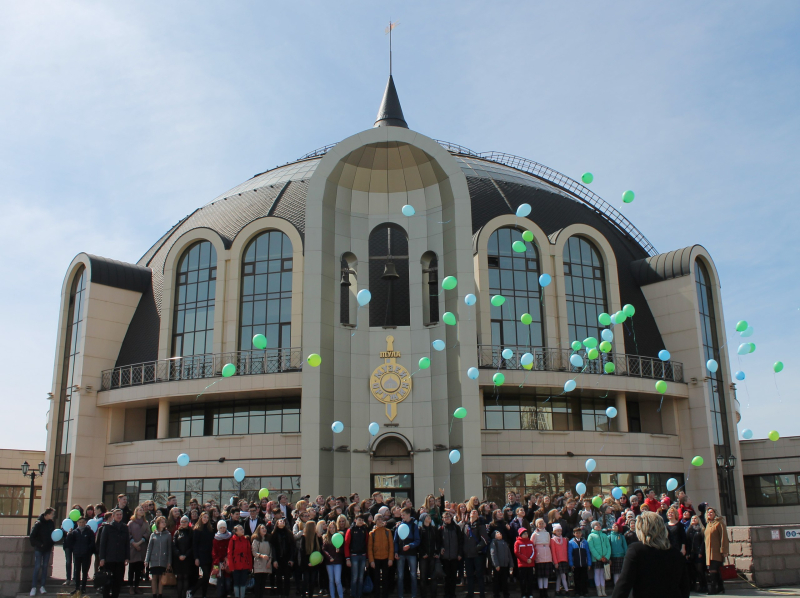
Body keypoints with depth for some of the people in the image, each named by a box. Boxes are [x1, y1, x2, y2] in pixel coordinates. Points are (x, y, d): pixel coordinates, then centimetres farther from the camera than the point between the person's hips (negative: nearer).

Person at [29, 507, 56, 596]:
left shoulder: (52, 523, 3)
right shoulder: (38, 523, -12)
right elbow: (32, 536, -11)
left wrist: (51, 544, -1)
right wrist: (39, 544, -15)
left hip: (47, 548, 5)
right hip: (39, 548, -5)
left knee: (45, 566, 6)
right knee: (37, 566, -6)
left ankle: (42, 586, 13)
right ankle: (33, 587, 1)